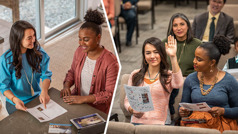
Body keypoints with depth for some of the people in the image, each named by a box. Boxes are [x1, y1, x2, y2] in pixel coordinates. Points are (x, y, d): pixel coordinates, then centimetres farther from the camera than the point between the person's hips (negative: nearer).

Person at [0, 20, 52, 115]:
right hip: (18, 103, -3)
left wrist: (44, 91, -24)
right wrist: (15, 99, -30)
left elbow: (46, 75, -3)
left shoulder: (38, 51, -5)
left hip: (36, 98, 3)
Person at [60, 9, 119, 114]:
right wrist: (66, 86, -3)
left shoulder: (110, 61, -20)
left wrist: (83, 99, -22)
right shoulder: (79, 51, -1)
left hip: (97, 109, -7)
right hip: (76, 99, 7)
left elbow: (109, 94, -18)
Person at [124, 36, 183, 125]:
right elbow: (127, 100, 17)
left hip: (160, 124, -1)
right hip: (138, 122, 1)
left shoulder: (168, 76, 6)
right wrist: (131, 109, -6)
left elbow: (178, 84, -18)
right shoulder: (135, 75, 14)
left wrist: (173, 57, -24)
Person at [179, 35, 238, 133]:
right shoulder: (190, 79, 9)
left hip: (222, 122, -2)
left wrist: (223, 111, -15)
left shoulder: (229, 81, -1)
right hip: (196, 121, 3)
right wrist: (183, 112, -6)